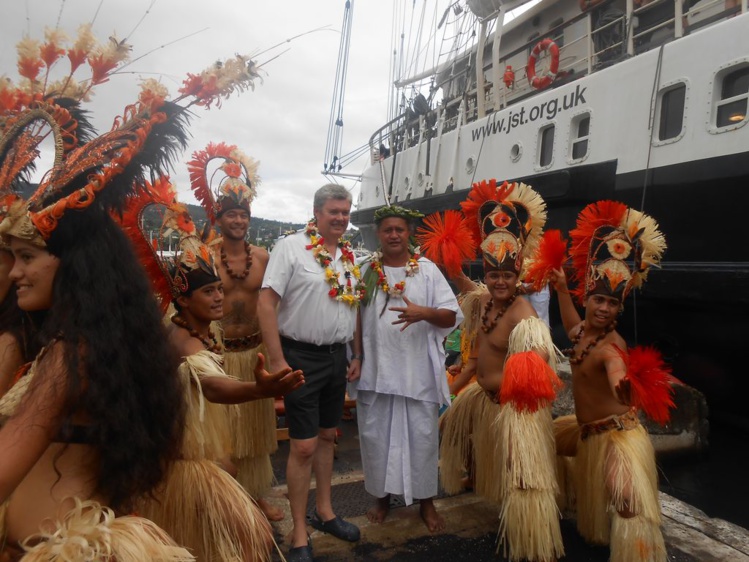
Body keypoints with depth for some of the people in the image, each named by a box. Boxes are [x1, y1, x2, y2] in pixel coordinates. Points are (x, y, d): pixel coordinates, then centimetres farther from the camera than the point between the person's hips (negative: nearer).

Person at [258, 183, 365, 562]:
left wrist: (358, 354, 14)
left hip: (337, 356, 6)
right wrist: (278, 362, -18)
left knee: (327, 436, 18)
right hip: (302, 357, -6)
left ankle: (324, 512, 37)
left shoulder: (350, 256, 8)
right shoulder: (290, 247, -11)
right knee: (303, 446, 0)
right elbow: (266, 304, -15)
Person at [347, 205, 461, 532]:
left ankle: (426, 501, 27)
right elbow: (357, 319, 7)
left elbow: (452, 316, -3)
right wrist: (356, 358, 0)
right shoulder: (367, 271, 4)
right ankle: (381, 496, 32)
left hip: (418, 371, -1)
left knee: (422, 436, 7)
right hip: (376, 370, 2)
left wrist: (424, 313, -21)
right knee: (376, 435, 11)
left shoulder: (428, 270, 0)